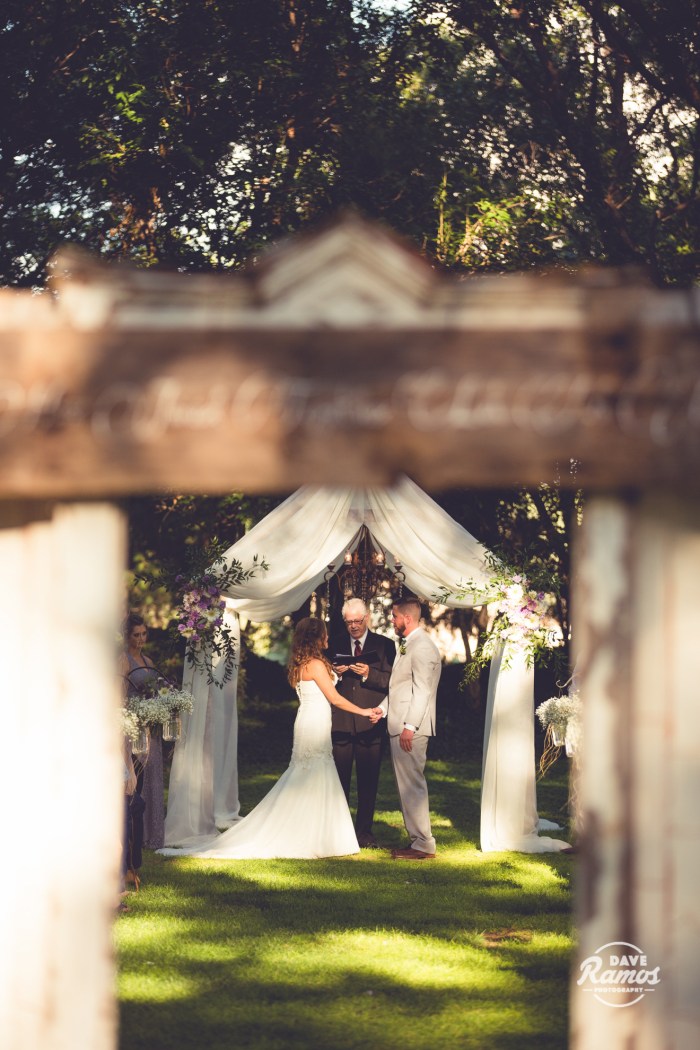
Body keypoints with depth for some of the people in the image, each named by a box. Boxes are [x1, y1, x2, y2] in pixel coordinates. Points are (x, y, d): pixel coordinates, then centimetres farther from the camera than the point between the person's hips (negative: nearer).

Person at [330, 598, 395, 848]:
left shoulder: (384, 645, 5)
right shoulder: (335, 644, 11)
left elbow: (391, 682, -3)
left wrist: (369, 674, -17)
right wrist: (335, 674, -9)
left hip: (370, 723, -1)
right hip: (340, 722, 1)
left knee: (368, 780, 2)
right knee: (338, 778, 2)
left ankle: (364, 831, 9)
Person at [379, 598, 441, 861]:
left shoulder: (422, 647, -15)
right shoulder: (409, 645, 18)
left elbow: (422, 691, -20)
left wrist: (409, 726, -24)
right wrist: (383, 709, 12)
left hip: (410, 730, -11)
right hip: (400, 726, 11)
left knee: (412, 785, -8)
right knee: (407, 785, 13)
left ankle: (423, 845, -6)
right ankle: (417, 839, 18)